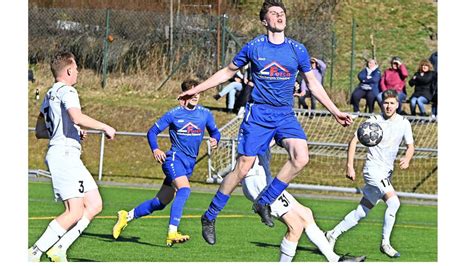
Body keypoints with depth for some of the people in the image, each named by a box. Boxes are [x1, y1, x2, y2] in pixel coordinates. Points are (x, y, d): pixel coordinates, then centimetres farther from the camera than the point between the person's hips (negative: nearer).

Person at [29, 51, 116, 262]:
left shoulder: (49, 95, 22)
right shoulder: (66, 90, -7)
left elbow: (40, 131, 28)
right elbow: (77, 117, -26)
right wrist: (105, 127, -13)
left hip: (69, 157, 10)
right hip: (65, 155, -10)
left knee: (95, 205, 6)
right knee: (75, 212, -14)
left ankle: (59, 248, 0)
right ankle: (35, 253, -14)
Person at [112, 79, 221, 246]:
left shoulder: (205, 114, 6)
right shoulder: (174, 114, -4)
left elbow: (214, 131, 19)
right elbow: (152, 132, 3)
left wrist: (215, 140, -6)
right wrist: (155, 150, -15)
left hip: (190, 163, 5)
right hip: (175, 158, -5)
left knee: (161, 202, 10)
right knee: (184, 189, -31)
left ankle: (127, 216, 29)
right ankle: (172, 234, -36)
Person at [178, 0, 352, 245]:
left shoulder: (298, 50, 5)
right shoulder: (254, 47, -1)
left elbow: (312, 83, 15)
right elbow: (227, 72, 13)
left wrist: (335, 112, 14)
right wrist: (196, 89, 12)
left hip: (285, 115, 3)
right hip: (258, 113, -3)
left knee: (301, 158, -21)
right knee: (243, 168, -8)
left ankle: (264, 202, -6)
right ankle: (209, 216, 7)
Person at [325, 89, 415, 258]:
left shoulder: (404, 123, 5)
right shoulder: (374, 121, -7)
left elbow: (410, 146, 10)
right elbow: (354, 141, -2)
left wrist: (407, 158, -14)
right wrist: (350, 166, -8)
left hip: (387, 173, 6)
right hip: (373, 168, -6)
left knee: (362, 212, 9)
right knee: (394, 202, -23)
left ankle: (333, 234, 22)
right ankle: (385, 243, -14)